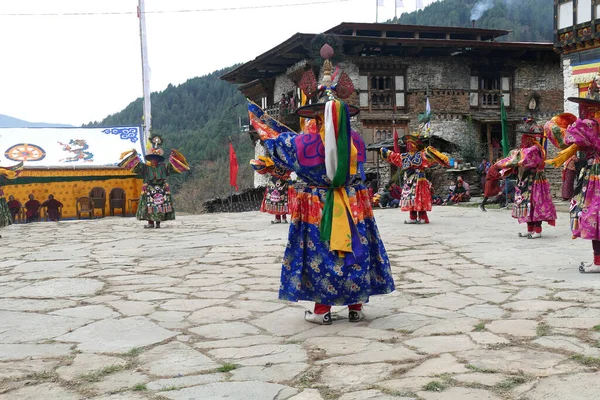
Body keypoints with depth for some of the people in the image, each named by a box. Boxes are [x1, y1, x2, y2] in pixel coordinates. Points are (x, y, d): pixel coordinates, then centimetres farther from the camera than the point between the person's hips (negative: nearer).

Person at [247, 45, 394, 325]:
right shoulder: (356, 141, -6)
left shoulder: (304, 143, -13)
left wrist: (253, 112, 19)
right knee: (356, 252, 11)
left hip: (318, 209, -2)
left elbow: (275, 137, 3)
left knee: (321, 255, 7)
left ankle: (322, 310, 13)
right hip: (352, 207, 2)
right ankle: (356, 307, 18)